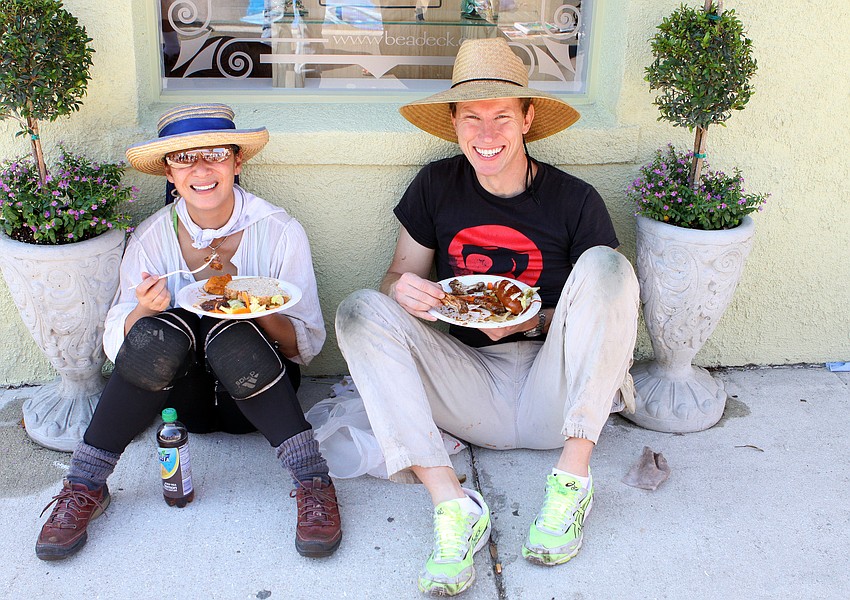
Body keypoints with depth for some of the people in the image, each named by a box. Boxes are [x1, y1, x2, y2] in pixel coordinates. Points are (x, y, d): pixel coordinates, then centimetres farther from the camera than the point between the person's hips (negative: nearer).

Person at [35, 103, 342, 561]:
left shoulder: (280, 232, -9)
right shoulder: (151, 237, -5)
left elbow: (308, 344, -8)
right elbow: (115, 343, -4)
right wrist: (143, 311, -26)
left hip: (254, 388, -1)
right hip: (185, 398, 1)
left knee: (229, 334, -34)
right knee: (162, 329, -31)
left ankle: (312, 484, -29)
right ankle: (84, 488, -17)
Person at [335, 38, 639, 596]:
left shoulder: (574, 200, -3)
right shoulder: (436, 187, 4)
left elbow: (612, 310, 2)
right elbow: (400, 276, 10)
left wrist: (534, 322, -15)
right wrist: (402, 289, -15)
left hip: (553, 398, -2)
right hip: (470, 386, 3)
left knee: (604, 265, -22)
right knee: (362, 310, -17)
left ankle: (572, 478, -24)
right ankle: (453, 504, -30)